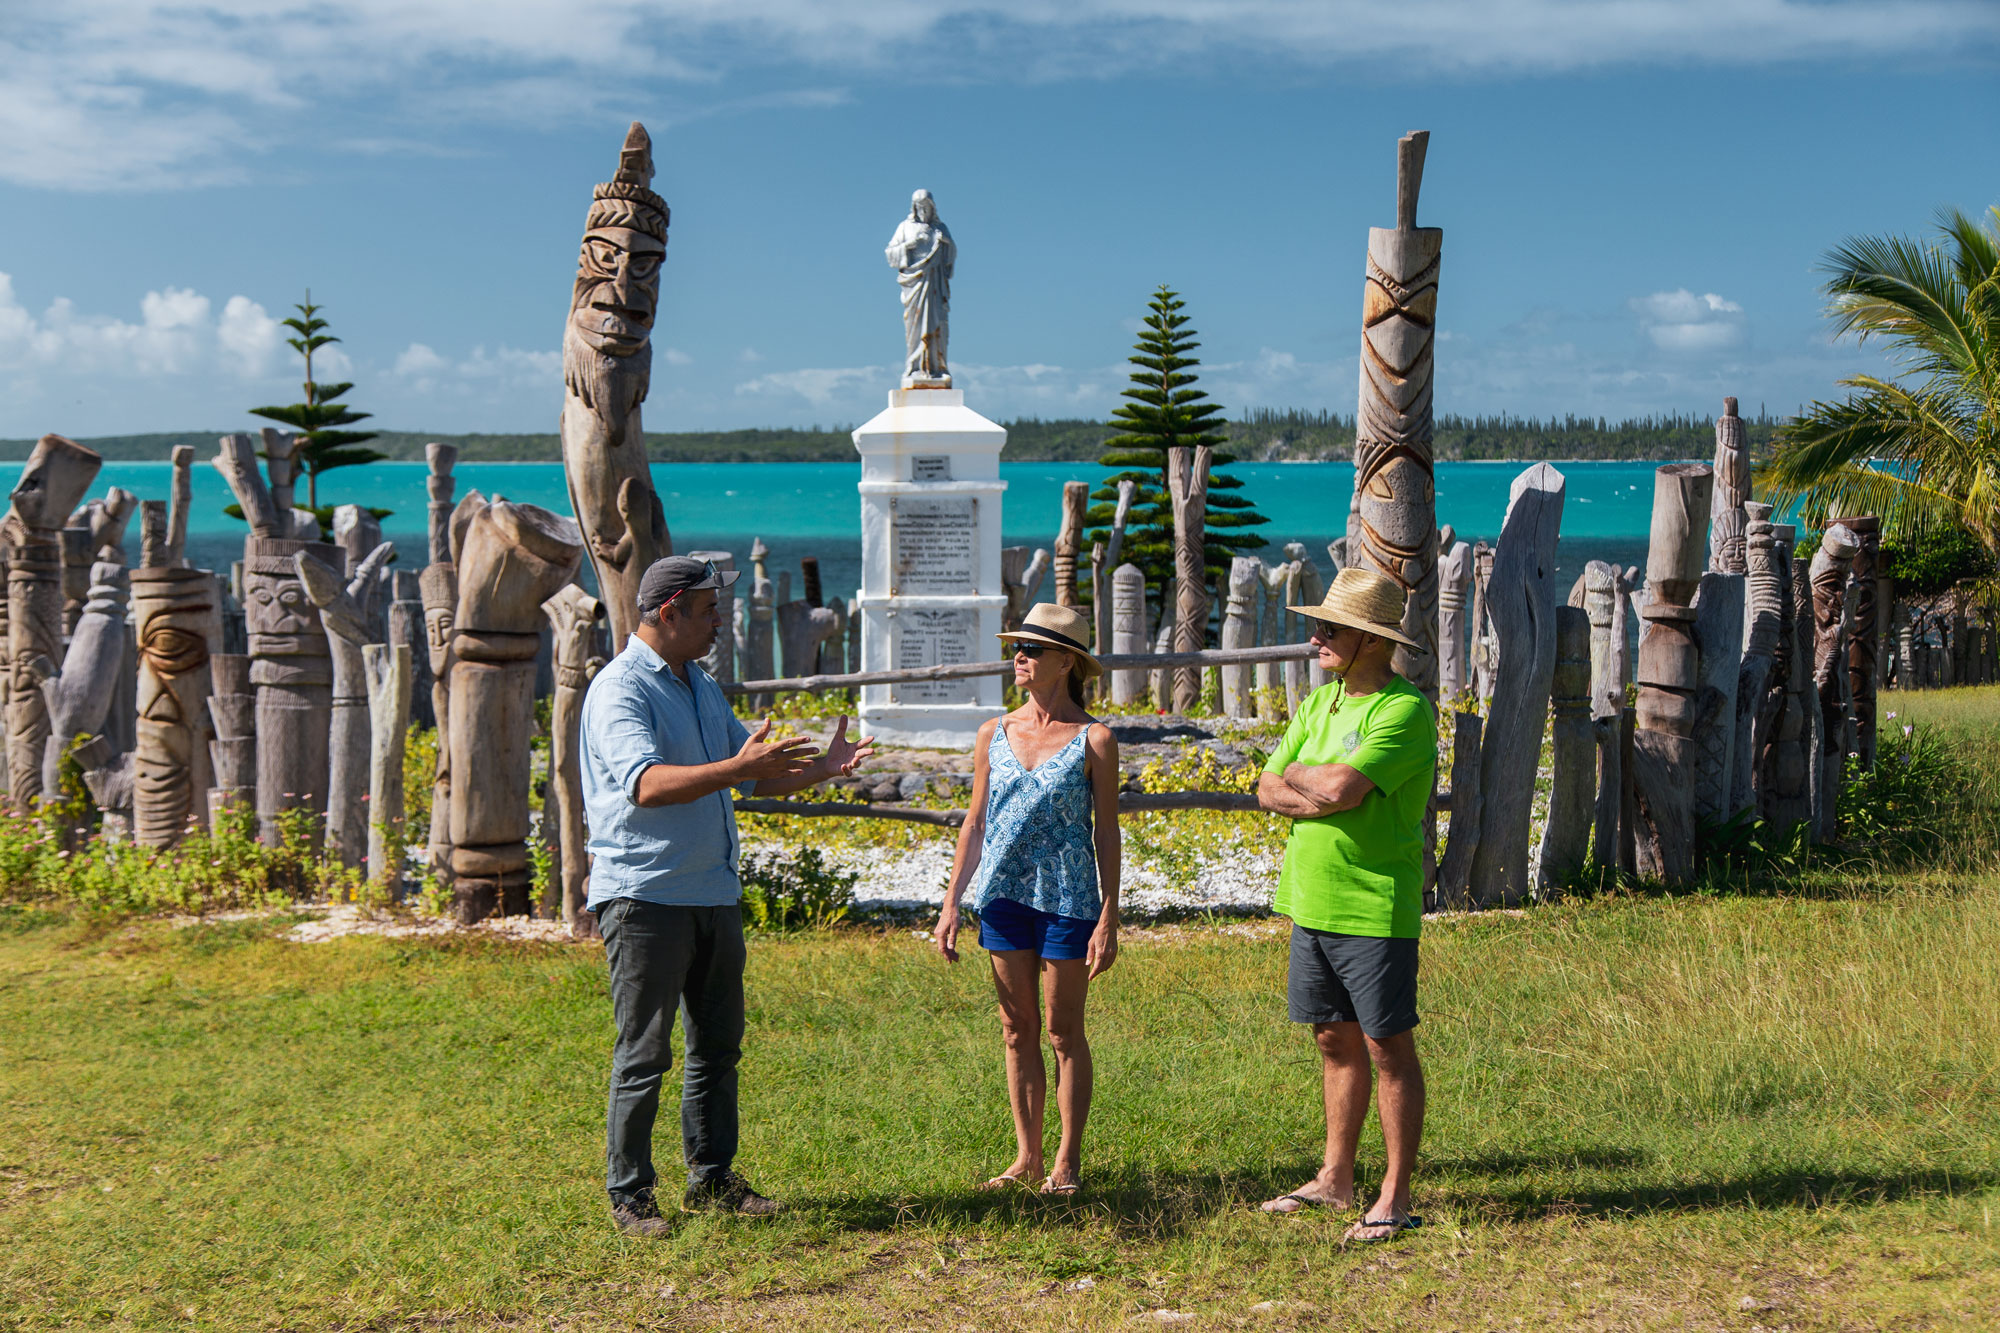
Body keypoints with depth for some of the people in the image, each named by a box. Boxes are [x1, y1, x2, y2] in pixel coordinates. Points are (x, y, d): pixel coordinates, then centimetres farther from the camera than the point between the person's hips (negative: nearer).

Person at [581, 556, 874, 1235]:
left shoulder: (702, 687, 17)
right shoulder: (620, 689, -12)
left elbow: (756, 777, 23)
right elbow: (647, 785, -28)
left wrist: (821, 767, 8)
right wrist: (736, 767, -37)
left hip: (713, 893, 8)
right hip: (644, 894, -8)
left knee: (718, 1044, 12)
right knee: (644, 1053, -3)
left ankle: (712, 1179, 22)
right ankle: (628, 1193, 8)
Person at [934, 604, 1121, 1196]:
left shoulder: (1093, 740, -4)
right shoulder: (994, 735, 7)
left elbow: (1106, 834, -4)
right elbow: (975, 825, 12)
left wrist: (1108, 919, -8)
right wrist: (951, 902, 8)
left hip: (1067, 899, -4)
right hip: (1004, 896, 4)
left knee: (1064, 1032, 4)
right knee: (1017, 1030, 10)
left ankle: (1067, 1161, 15)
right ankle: (1026, 1157, 20)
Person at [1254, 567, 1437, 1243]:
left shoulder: (1404, 712, -14)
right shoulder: (1318, 704, 12)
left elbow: (1340, 787, -25)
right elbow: (1269, 791, 7)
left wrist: (1299, 774, -4)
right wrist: (1325, 797, -11)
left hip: (1375, 909, -8)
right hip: (1312, 902, 8)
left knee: (1388, 1048, 0)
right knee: (1336, 1042, 15)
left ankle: (1395, 1198, 7)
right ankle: (1335, 1179, 25)